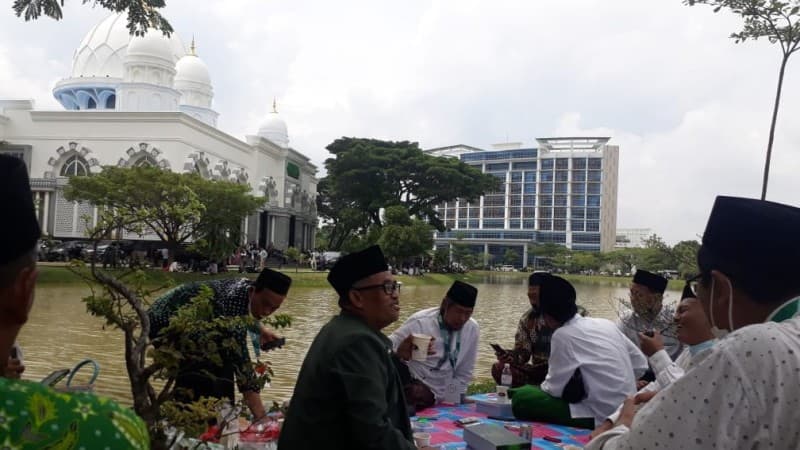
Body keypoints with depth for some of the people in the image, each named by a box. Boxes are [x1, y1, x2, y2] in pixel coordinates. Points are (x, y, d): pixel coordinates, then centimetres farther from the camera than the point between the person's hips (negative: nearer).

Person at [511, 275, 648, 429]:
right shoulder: (606, 323, 6)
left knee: (521, 398, -11)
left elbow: (554, 387, -9)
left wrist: (540, 387, 12)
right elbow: (641, 365, 11)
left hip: (602, 418, -8)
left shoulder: (563, 335, -13)